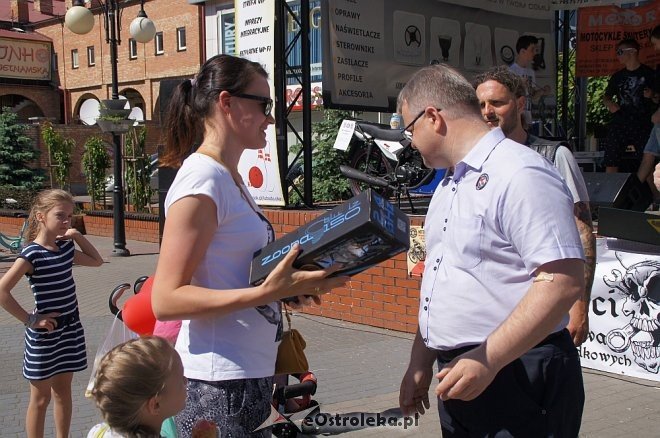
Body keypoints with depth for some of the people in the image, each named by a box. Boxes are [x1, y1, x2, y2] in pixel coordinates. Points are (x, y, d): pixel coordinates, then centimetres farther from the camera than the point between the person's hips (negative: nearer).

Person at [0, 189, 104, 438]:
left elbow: (97, 261, 19)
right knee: (41, 397, 6)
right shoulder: (32, 254, -18)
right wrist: (30, 319, -19)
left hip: (70, 329, 7)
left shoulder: (66, 247, 3)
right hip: (45, 334, -6)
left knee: (63, 390, 17)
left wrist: (77, 237, 5)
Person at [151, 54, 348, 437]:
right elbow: (166, 299, -21)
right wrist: (266, 292, -28)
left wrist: (288, 285, 4)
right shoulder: (201, 179, -16)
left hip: (249, 376, 9)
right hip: (219, 387, -9)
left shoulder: (230, 178, 11)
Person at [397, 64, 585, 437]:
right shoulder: (449, 185, 15)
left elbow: (565, 281, -23)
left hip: (517, 386, -8)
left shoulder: (520, 174, -15)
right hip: (459, 378, 8)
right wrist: (420, 364, 17)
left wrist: (488, 359, -24)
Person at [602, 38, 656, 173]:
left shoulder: (649, 74, 5)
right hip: (619, 124, 3)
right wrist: (609, 103, 3)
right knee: (611, 162, -5)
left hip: (642, 125, -3)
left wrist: (652, 95, -14)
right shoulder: (618, 76, 17)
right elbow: (606, 97, 25)